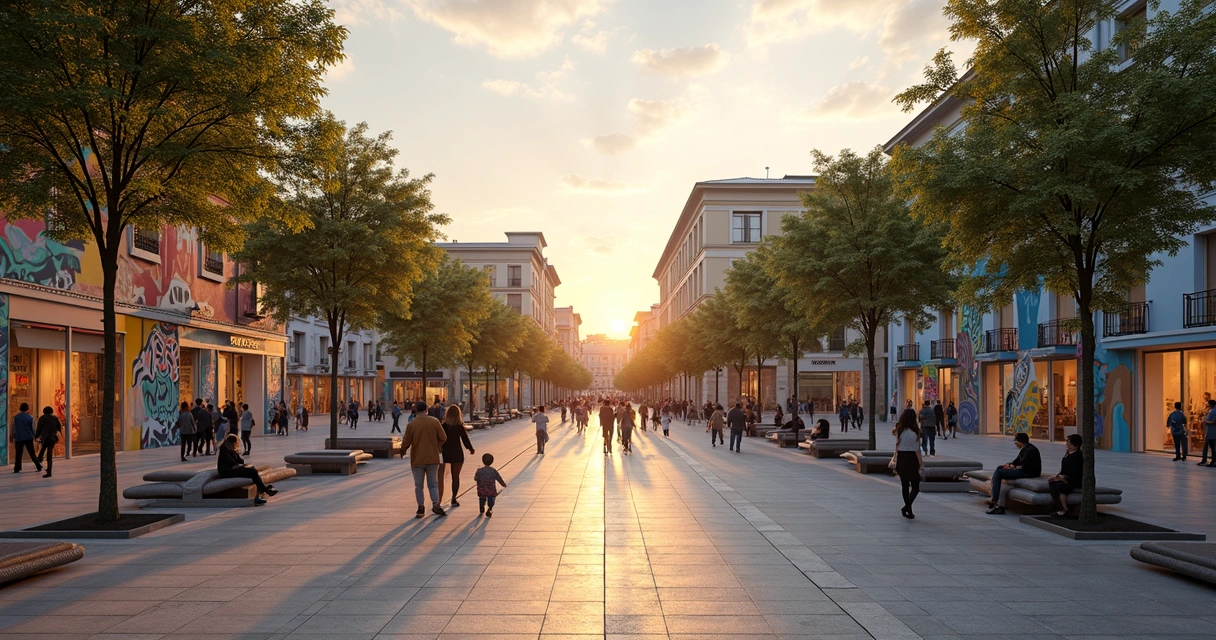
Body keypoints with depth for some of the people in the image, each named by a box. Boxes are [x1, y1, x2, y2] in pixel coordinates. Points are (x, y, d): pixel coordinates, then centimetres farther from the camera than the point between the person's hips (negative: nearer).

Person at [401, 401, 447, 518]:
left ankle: (421, 508, 11)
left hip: (417, 459, -1)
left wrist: (402, 452, 16)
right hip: (432, 459, 1)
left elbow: (406, 442, -5)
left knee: (418, 485, 10)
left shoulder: (411, 424, -8)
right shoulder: (434, 421, -5)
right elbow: (443, 437, -2)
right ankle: (436, 505, -4)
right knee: (433, 484, 9)